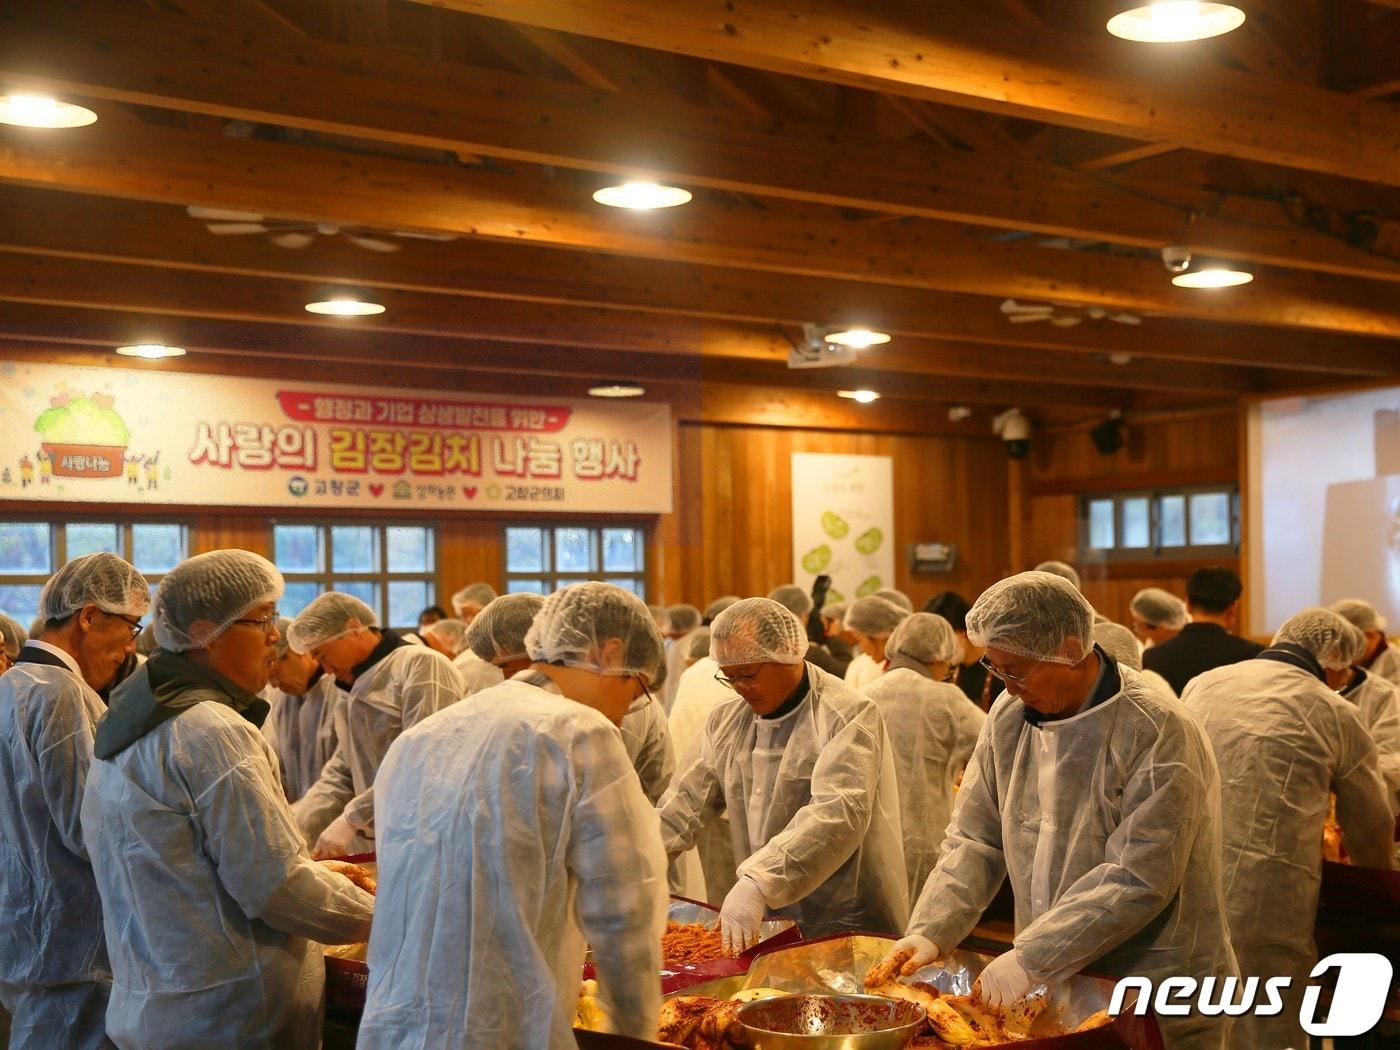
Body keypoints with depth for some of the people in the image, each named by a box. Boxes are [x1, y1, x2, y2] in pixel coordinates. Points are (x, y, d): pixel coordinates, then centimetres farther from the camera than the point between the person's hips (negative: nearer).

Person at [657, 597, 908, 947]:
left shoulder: (849, 717, -12)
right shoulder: (726, 721, 10)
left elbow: (837, 813, -25)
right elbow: (684, 803, 6)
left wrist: (757, 882, -35)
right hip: (766, 926, 5)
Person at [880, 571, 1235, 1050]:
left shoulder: (1158, 732, -19)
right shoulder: (1009, 715, 0)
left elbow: (1138, 880, -23)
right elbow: (975, 841, 3)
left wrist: (1030, 958, -25)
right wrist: (930, 932, -11)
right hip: (1051, 989, 6)